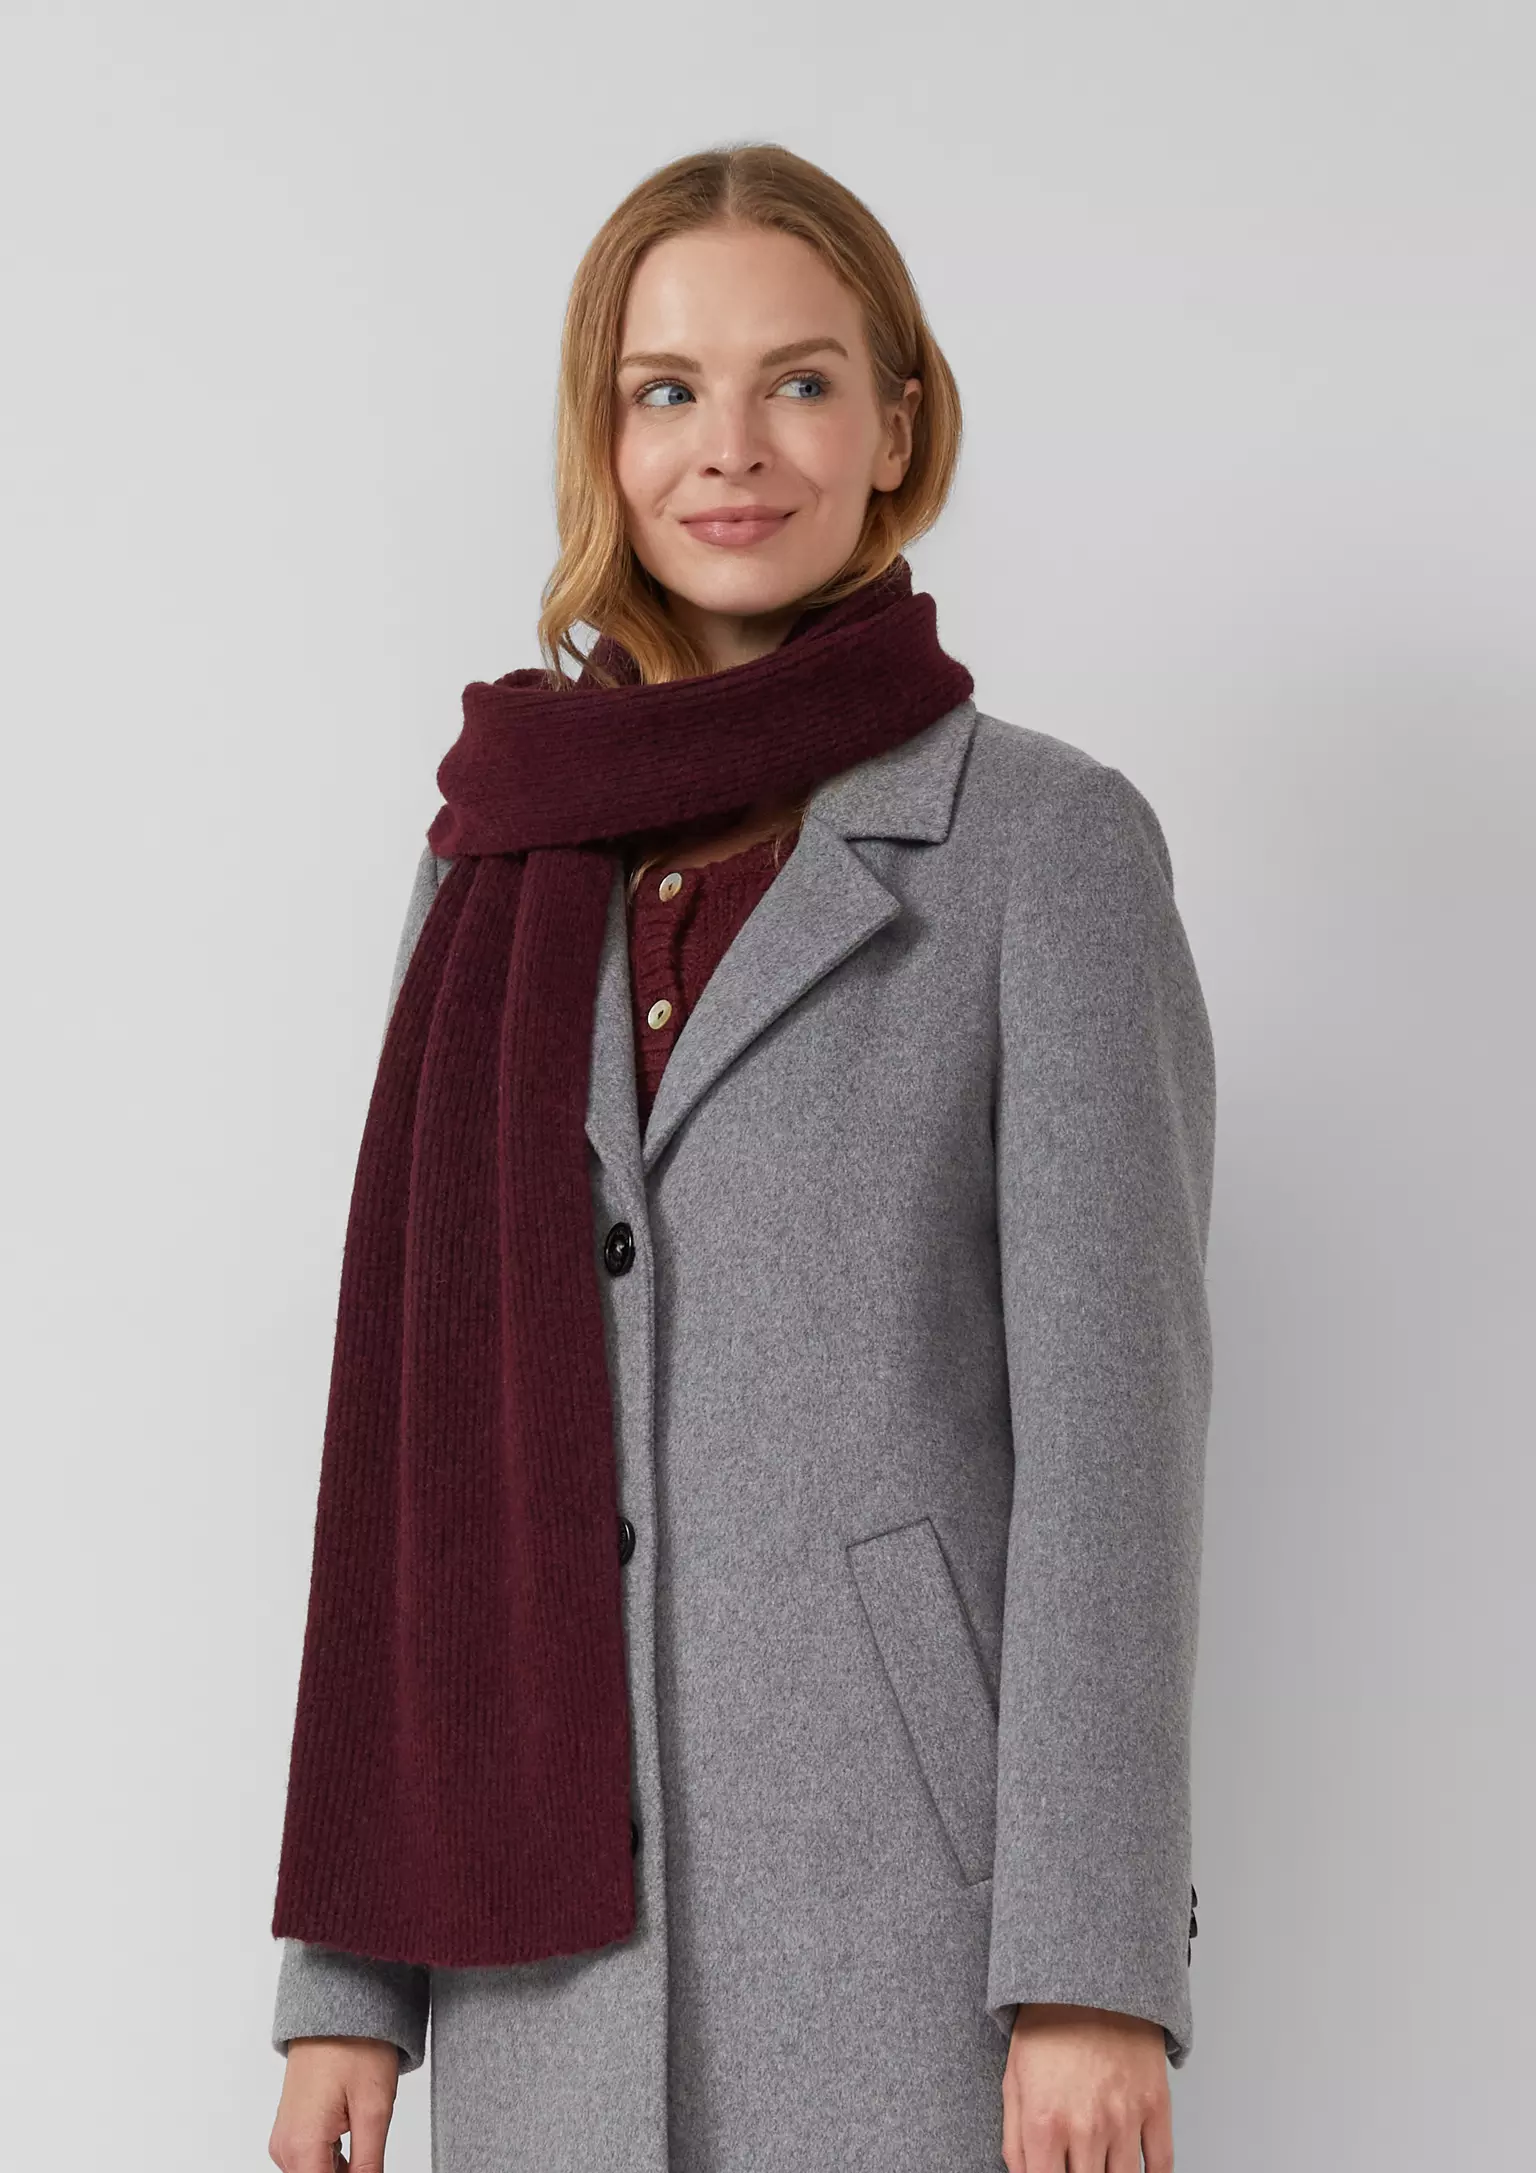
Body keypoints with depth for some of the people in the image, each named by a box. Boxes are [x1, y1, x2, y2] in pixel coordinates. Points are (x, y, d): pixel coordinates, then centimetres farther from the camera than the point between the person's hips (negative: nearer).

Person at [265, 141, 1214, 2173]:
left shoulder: (1047, 840, 0)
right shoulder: (502, 870, 12)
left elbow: (1110, 1405, -6)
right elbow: (420, 1433, 11)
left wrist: (1094, 1970, -14)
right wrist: (348, 1971, 8)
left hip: (907, 1910, -4)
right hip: (555, 1936, 4)